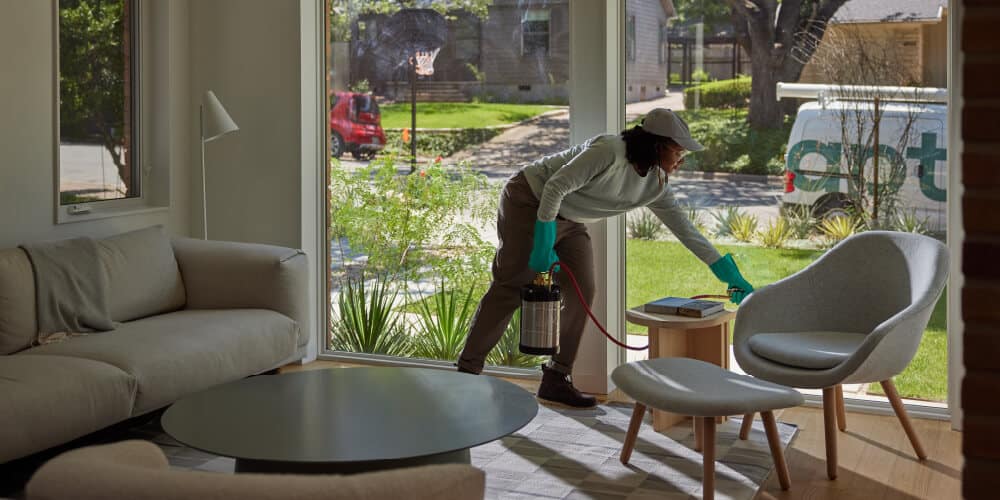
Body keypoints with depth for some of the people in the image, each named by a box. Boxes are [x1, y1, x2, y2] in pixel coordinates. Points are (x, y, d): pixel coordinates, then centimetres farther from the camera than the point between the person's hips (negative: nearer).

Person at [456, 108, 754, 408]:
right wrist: (543, 243, -28)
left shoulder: (656, 184, -2)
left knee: (581, 292, -5)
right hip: (529, 203, -8)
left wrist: (727, 273, -1)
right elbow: (556, 186, -28)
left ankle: (556, 380, 3)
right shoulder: (609, 151, -28)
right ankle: (467, 372, -3)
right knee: (510, 288, -10)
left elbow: (684, 228, 2)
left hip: (568, 222, 8)